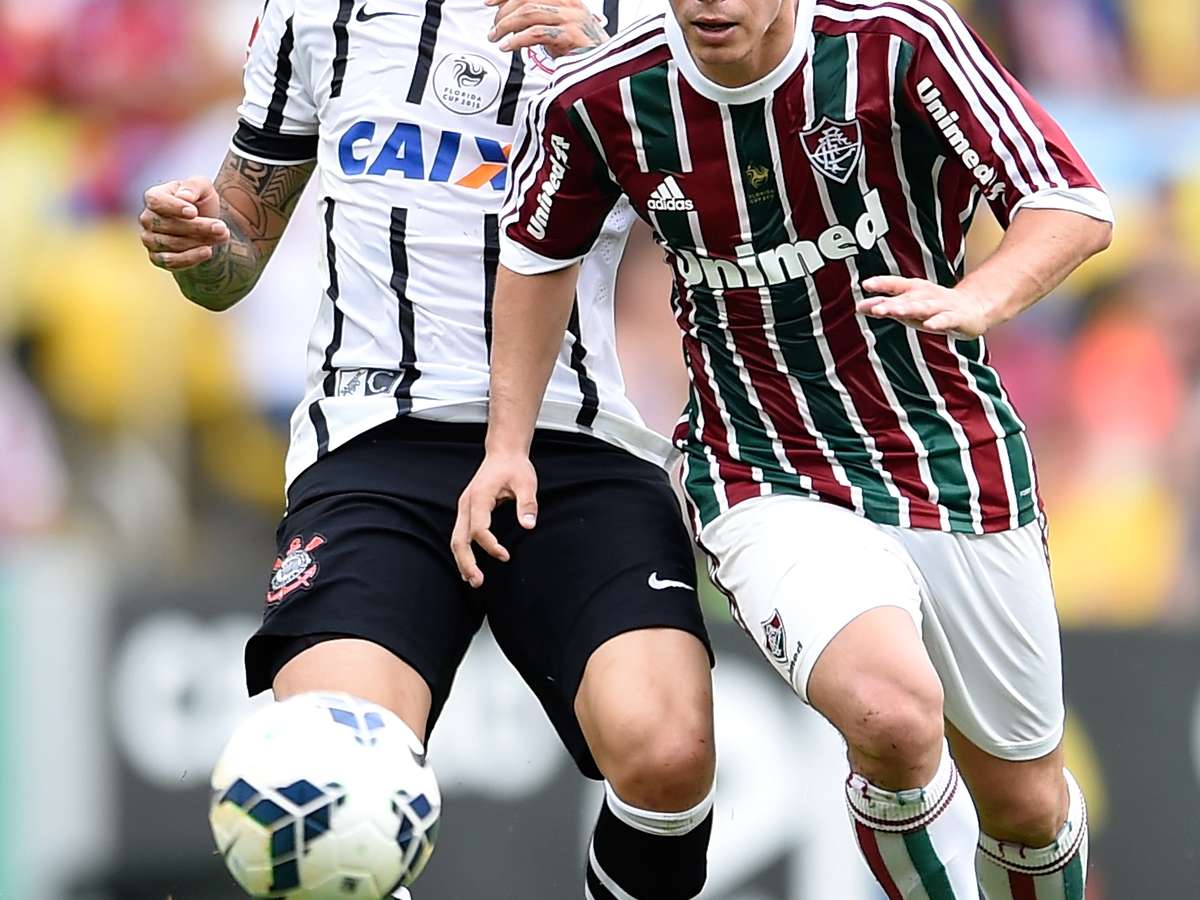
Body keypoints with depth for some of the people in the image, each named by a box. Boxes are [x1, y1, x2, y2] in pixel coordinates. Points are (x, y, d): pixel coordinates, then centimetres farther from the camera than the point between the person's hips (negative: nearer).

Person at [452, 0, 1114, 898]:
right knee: (891, 715, -30)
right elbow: (541, 253, 11)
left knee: (1025, 803, 10)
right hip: (766, 480, -1)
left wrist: (973, 301, -34)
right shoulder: (595, 105, -9)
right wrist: (507, 444, 9)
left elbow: (1075, 205, -16)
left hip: (950, 452, 1)